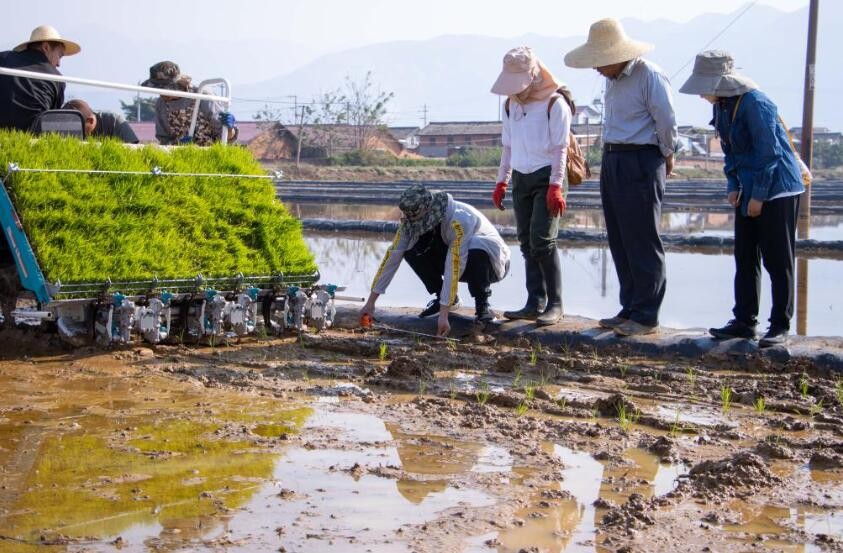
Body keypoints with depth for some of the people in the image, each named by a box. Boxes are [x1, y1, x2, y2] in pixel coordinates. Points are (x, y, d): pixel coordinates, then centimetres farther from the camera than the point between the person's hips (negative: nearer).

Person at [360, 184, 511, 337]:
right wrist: (370, 302, -17)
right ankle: (443, 297, 1)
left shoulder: (458, 221, -36)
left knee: (476, 249, -40)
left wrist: (443, 315, -42)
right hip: (454, 256, 6)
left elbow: (453, 270, -39)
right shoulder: (410, 220, -16)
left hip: (491, 261, -6)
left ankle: (482, 304, -17)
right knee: (412, 250, -17)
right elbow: (392, 257, -16)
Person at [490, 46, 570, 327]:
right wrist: (502, 181, 14)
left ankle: (555, 304, -6)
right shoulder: (511, 104, 12)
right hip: (520, 178, 7)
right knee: (527, 243, 5)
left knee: (542, 241, -14)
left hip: (546, 177, -7)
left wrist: (556, 185, -17)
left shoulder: (554, 104, -8)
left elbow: (560, 148, -11)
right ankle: (535, 303, 9)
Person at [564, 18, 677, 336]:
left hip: (641, 163, -9)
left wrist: (666, 157, 0)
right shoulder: (612, 78, 12)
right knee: (620, 243, 11)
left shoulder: (649, 76, -14)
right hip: (612, 161, 9)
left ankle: (646, 316, 0)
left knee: (642, 243, -5)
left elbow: (667, 123, -11)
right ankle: (630, 309, 19)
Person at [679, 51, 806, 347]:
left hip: (776, 188, -9)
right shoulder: (722, 105, 6)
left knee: (777, 259, -3)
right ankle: (744, 321, 16)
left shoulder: (755, 103, -20)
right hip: (748, 190, 9)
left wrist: (758, 196, -16)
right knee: (745, 258, 9)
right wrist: (733, 186, 6)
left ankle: (780, 326, 3)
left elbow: (769, 152, -20)